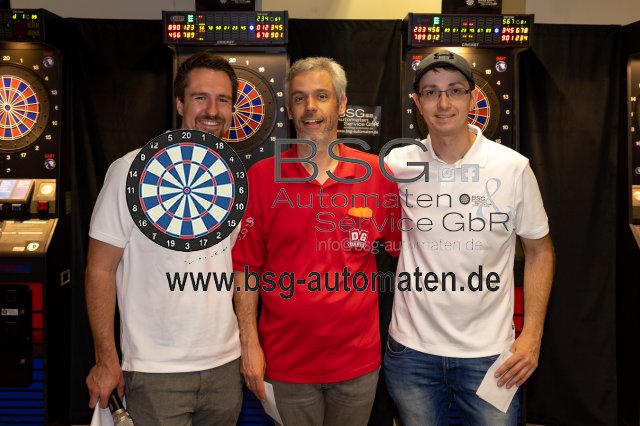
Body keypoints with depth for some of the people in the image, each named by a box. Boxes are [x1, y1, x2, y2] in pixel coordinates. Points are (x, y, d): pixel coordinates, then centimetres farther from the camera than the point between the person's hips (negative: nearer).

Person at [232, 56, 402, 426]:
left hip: (359, 359, 1)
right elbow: (246, 266, -3)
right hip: (286, 361, -1)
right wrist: (250, 343, -6)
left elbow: (403, 248, 5)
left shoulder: (377, 174, -4)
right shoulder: (261, 177, -6)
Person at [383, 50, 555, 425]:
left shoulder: (513, 167, -8)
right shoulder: (397, 164, -5)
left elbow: (539, 250, 1)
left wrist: (532, 335, -5)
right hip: (412, 348, 1)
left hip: (489, 352, -1)